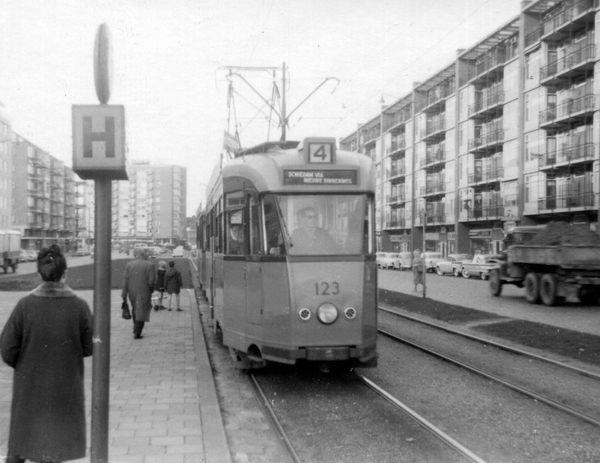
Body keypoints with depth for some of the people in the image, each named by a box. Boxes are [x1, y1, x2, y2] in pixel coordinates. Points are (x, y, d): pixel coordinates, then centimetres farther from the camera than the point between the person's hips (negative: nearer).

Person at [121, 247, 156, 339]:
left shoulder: (129, 265, 1)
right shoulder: (149, 265, -10)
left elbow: (125, 280, -1)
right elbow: (151, 281, -13)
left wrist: (124, 294, 1)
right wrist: (151, 290, 5)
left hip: (132, 292, 4)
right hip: (144, 293, -4)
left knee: (135, 309, 23)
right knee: (141, 312, 1)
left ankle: (136, 330, 29)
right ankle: (137, 333, -4)